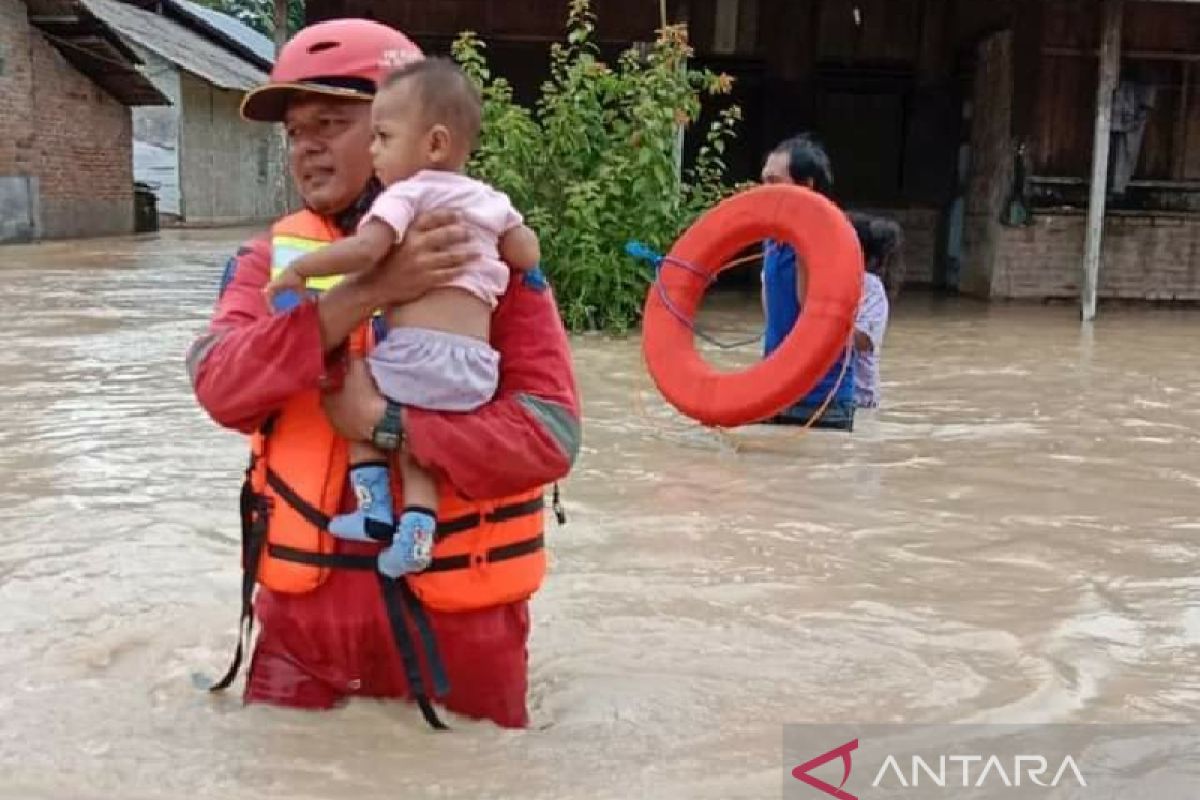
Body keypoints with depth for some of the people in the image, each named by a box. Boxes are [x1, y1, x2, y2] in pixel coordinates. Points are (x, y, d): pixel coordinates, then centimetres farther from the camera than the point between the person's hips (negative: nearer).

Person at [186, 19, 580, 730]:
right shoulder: (273, 258, 3)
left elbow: (550, 435, -16)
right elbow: (220, 387, -16)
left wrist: (381, 421, -24)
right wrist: (365, 292, -27)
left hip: (458, 606, -2)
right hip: (307, 598, 3)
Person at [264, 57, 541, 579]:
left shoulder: (410, 191, -1)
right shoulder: (492, 200, 18)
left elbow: (366, 248, -15)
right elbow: (529, 256, 21)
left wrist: (299, 270, -4)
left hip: (416, 355, -6)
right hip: (476, 370, 6)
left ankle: (374, 505, 9)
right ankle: (416, 527, -2)